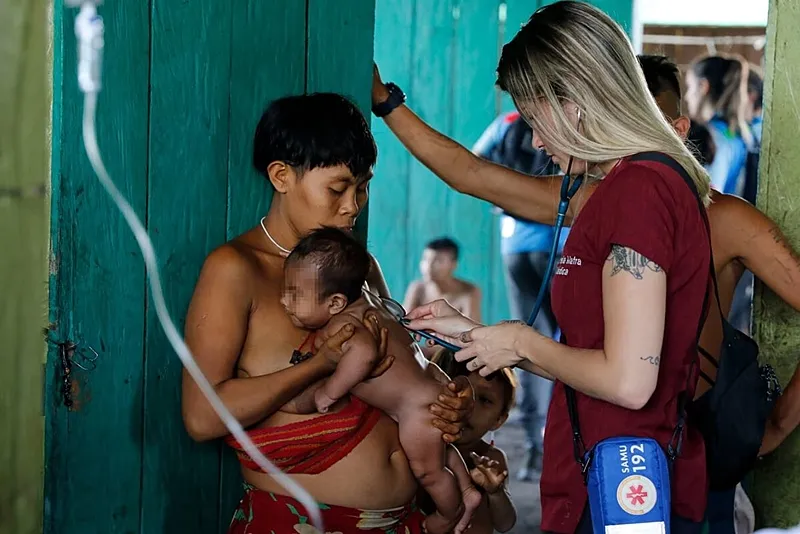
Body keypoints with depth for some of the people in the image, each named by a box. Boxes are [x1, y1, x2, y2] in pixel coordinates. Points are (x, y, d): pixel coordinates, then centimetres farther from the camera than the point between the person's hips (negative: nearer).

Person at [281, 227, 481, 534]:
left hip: (417, 408, -10)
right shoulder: (362, 308, -2)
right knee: (438, 450, 32)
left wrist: (329, 391, -42)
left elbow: (364, 351, -51)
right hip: (427, 388, 10)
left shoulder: (340, 327, -31)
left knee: (427, 469, 15)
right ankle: (467, 492, 52)